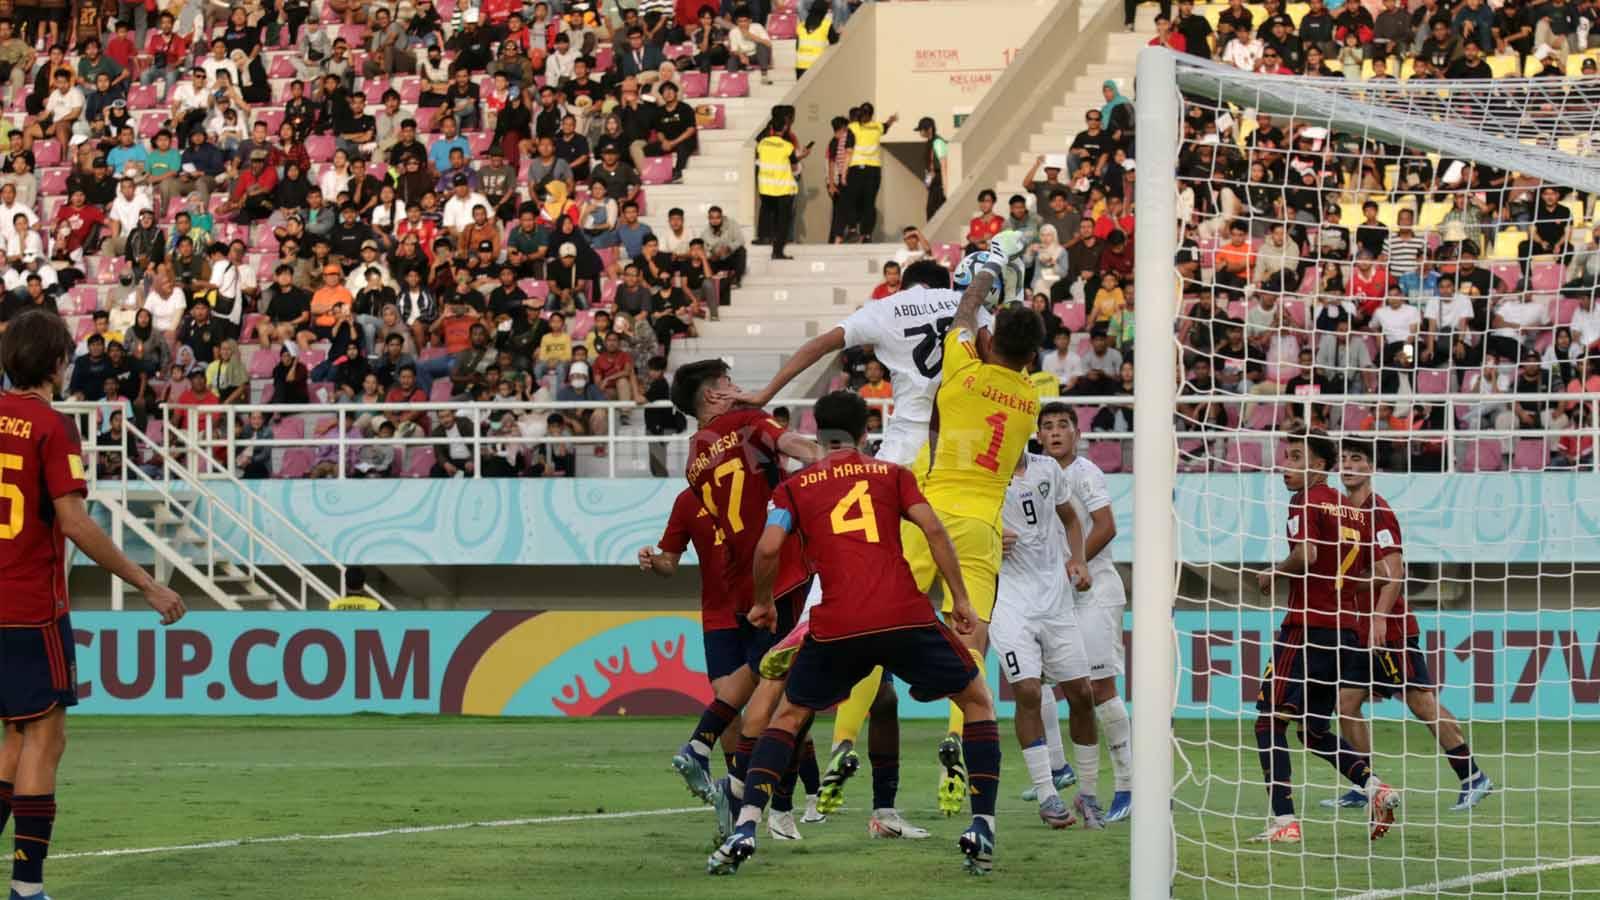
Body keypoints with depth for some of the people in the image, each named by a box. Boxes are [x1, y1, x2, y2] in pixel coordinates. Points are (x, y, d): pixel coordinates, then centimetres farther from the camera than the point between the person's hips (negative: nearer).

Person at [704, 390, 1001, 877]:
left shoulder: (794, 487, 16)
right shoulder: (892, 474, 17)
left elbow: (769, 547, 1)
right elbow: (933, 530, 3)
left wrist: (763, 602, 18)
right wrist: (960, 600, 6)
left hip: (836, 626, 0)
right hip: (905, 617, 0)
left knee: (788, 716, 21)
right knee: (977, 700, 19)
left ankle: (744, 830, 4)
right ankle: (981, 828, 5)